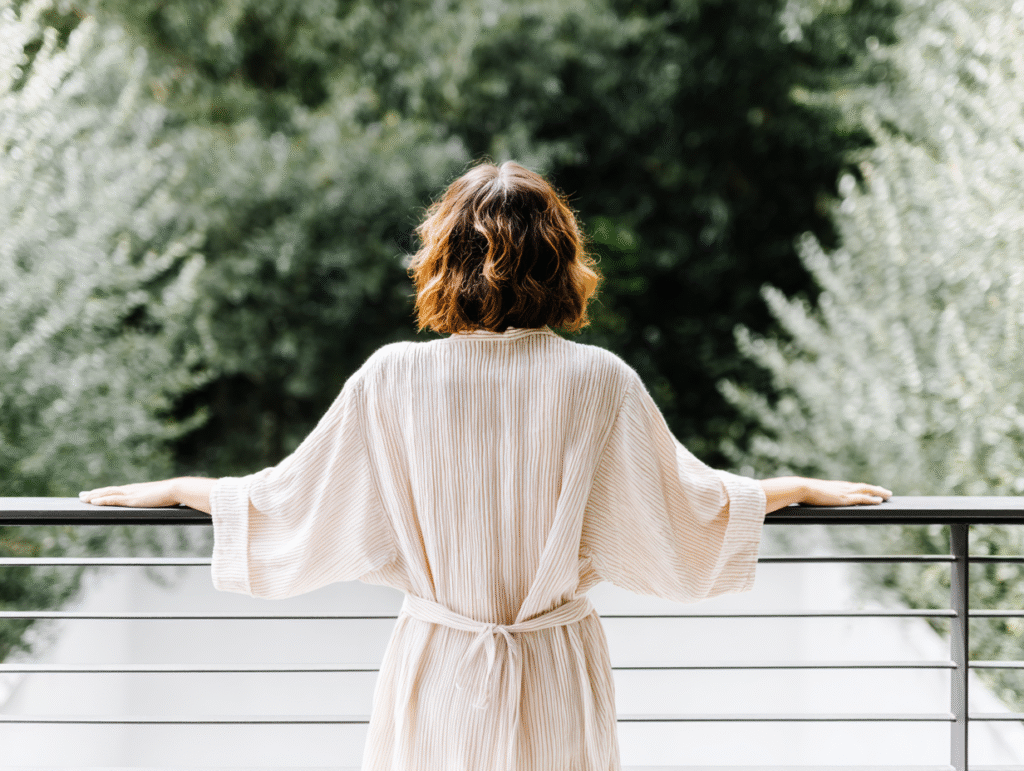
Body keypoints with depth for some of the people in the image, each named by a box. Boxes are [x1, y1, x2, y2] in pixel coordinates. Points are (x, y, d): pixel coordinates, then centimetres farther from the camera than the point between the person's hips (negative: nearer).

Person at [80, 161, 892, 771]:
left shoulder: (394, 379, -10)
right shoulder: (598, 382, -10)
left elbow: (292, 500, 0)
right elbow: (686, 504, 1)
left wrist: (170, 488, 17)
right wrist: (800, 487, 18)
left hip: (437, 678, 0)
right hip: (556, 681, 0)